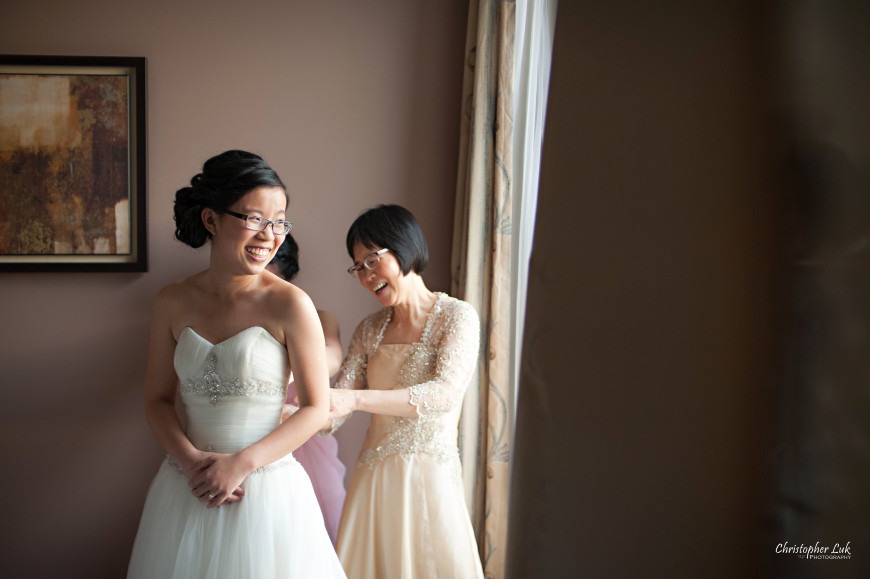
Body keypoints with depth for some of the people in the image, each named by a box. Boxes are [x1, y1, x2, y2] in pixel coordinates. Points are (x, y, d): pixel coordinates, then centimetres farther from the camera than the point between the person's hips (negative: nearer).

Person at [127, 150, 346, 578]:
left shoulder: (290, 304, -12)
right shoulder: (172, 303, 0)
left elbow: (316, 408, -8)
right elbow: (158, 399, 6)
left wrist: (242, 463, -15)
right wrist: (190, 459, -10)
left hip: (267, 489, -3)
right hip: (186, 490, 3)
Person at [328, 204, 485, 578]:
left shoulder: (457, 316, -5)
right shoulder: (369, 330, 11)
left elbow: (446, 392, -21)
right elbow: (334, 411, 6)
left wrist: (356, 399, -29)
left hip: (430, 478, -4)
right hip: (373, 477, 4)